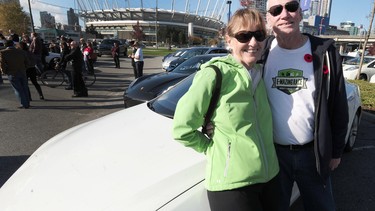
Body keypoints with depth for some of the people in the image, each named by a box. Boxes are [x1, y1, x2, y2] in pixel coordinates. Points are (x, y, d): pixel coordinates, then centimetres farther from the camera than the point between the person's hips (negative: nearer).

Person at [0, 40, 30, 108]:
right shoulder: (21, 52, 7)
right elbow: (26, 62, 11)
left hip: (12, 74, -4)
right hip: (22, 73, 4)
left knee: (18, 90, 2)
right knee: (25, 88, 14)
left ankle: (24, 104, 0)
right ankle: (27, 103, 20)